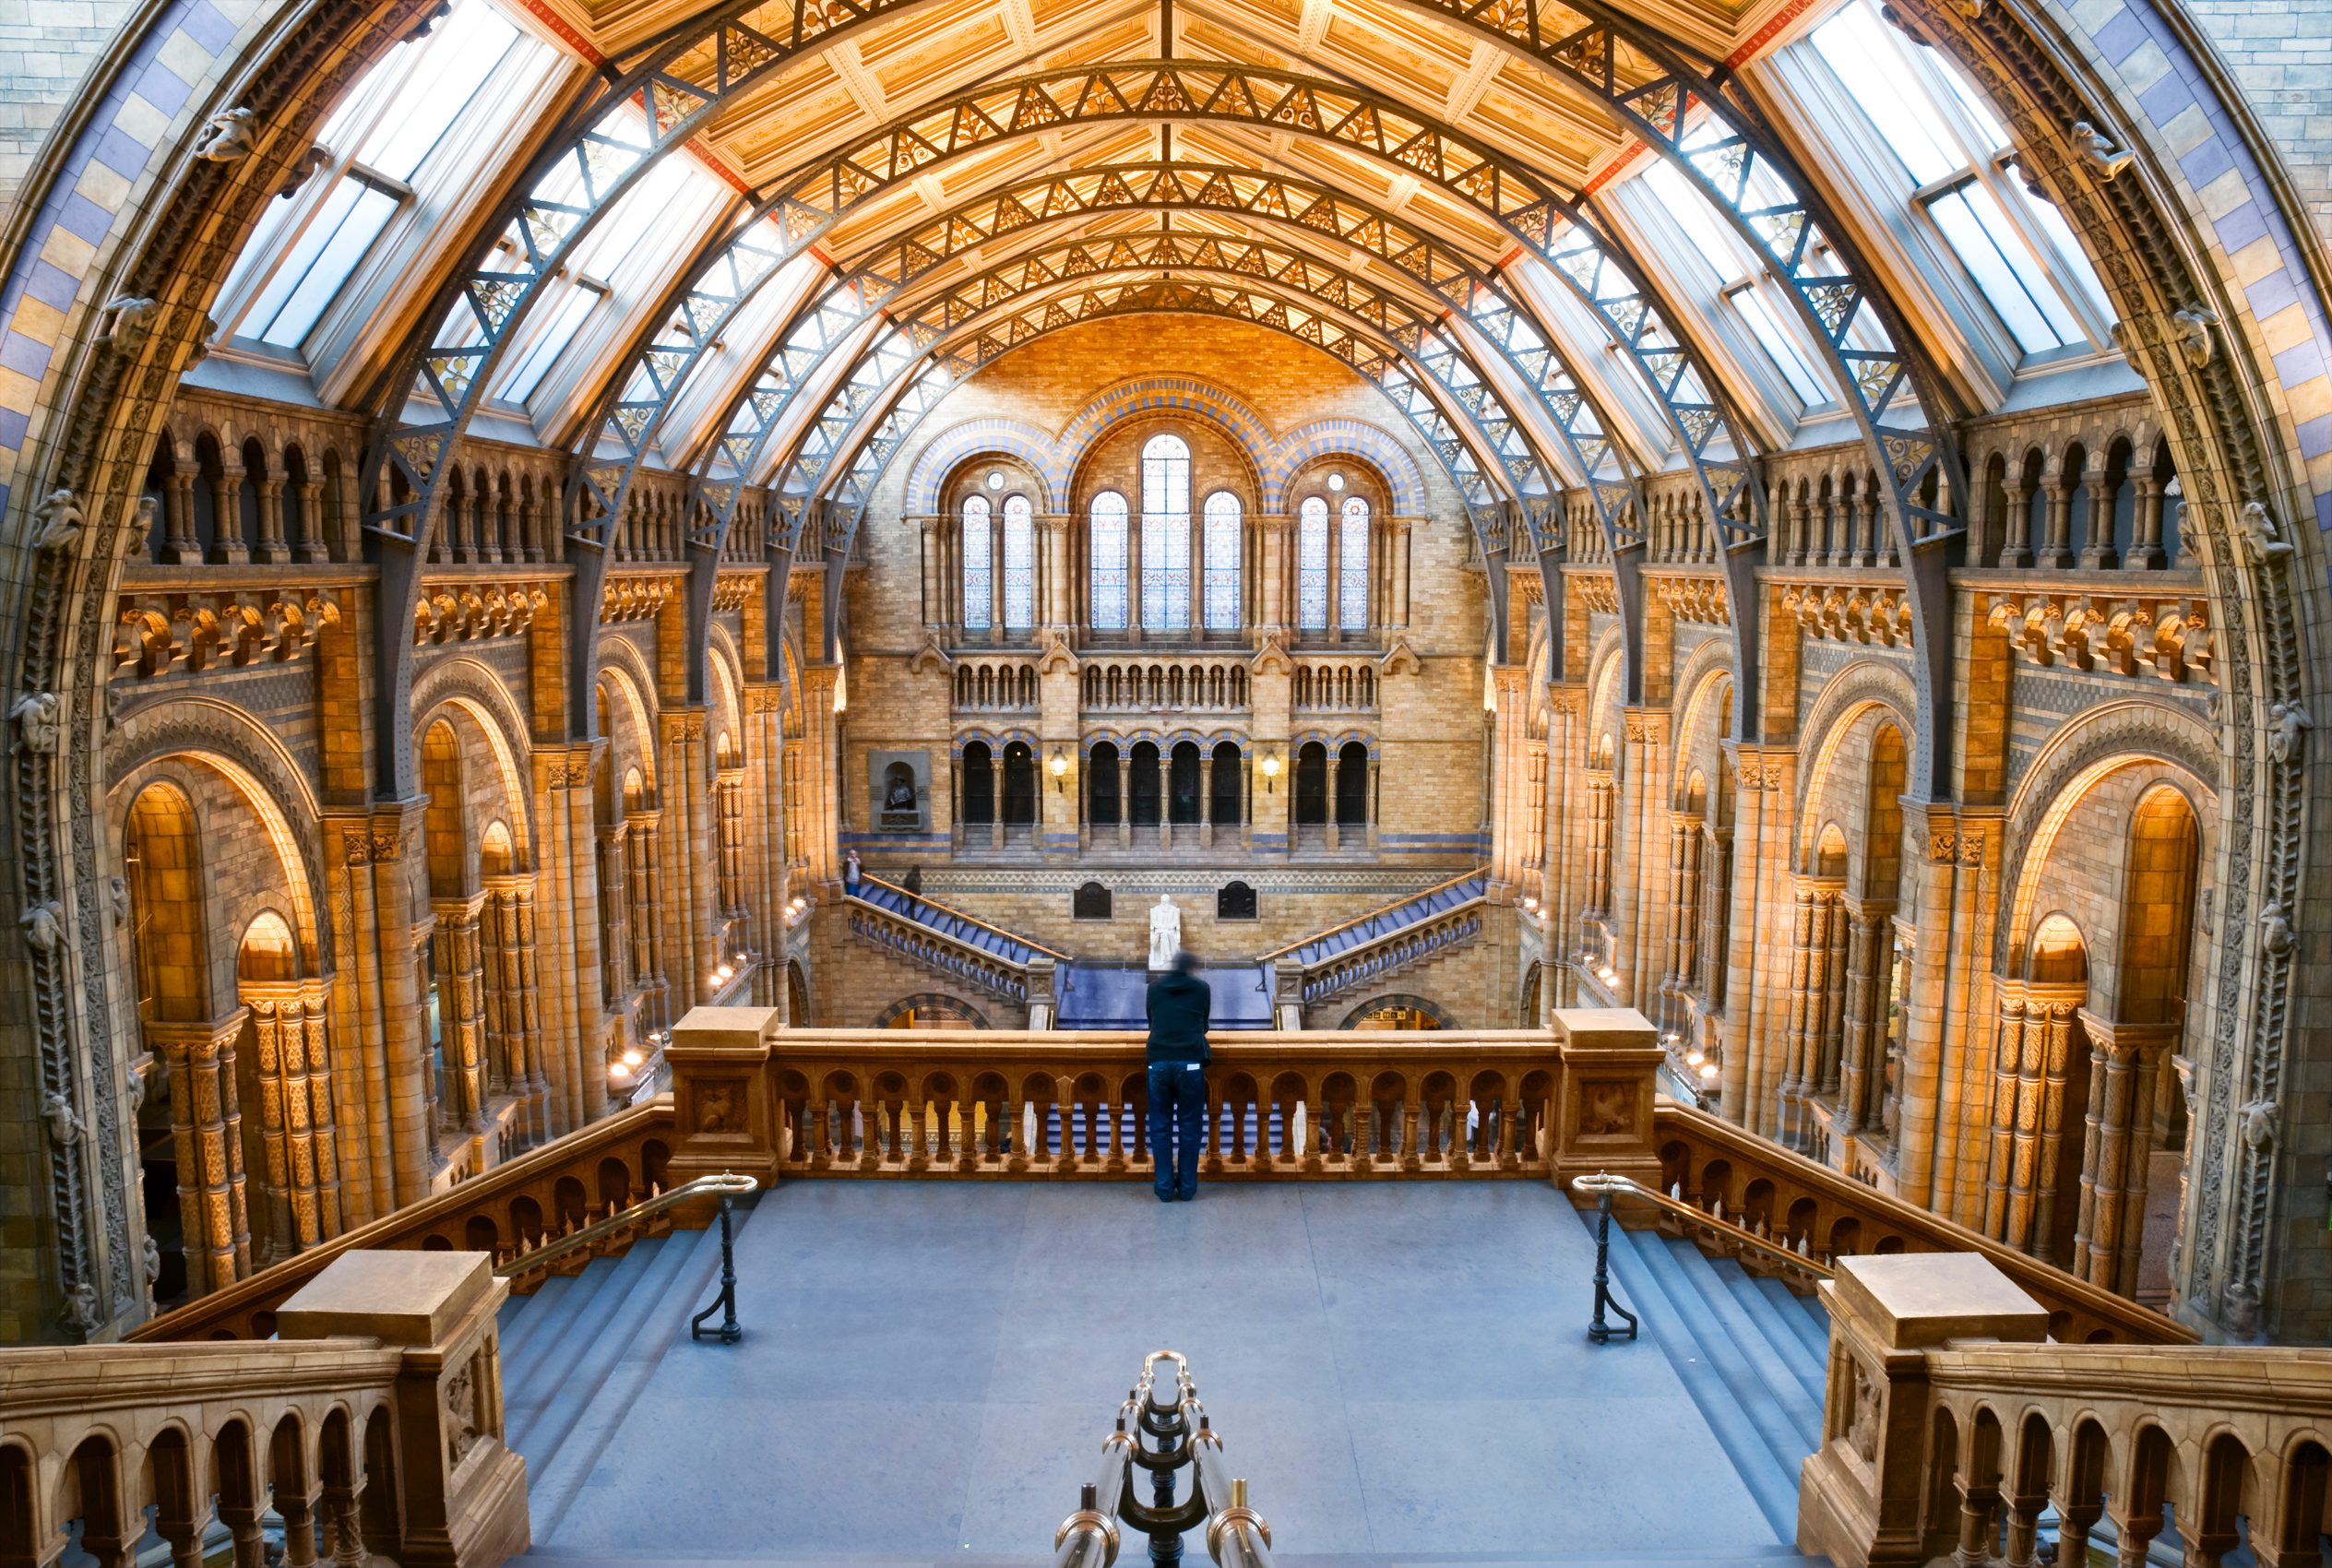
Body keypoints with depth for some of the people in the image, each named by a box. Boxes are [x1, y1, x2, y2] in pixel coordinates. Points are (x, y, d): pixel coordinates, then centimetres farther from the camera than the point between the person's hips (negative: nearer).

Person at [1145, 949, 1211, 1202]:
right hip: (1190, 1062, -1)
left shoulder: (1155, 987, 16)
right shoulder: (1201, 987, 11)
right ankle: (1187, 1188, 9)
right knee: (1189, 1127, 7)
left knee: (1160, 1127, 8)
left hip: (1158, 1061, 1)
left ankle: (1164, 1188, 8)